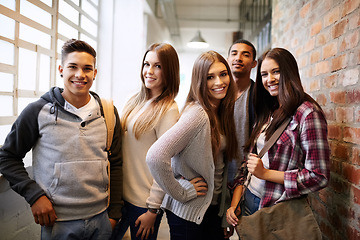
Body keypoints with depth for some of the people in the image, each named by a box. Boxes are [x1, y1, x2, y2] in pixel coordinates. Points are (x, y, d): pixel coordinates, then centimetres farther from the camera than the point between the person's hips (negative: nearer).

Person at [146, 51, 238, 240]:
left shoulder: (221, 113, 3)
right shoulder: (197, 114, -22)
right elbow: (155, 157, -34)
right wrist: (181, 192, -21)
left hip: (214, 206, 8)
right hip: (188, 211, -7)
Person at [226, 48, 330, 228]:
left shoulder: (308, 114, -16)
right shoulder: (267, 113, 7)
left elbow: (319, 177, -19)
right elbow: (248, 160, 8)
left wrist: (265, 173, -17)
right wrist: (234, 203, -1)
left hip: (279, 211, -6)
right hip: (249, 200, 7)